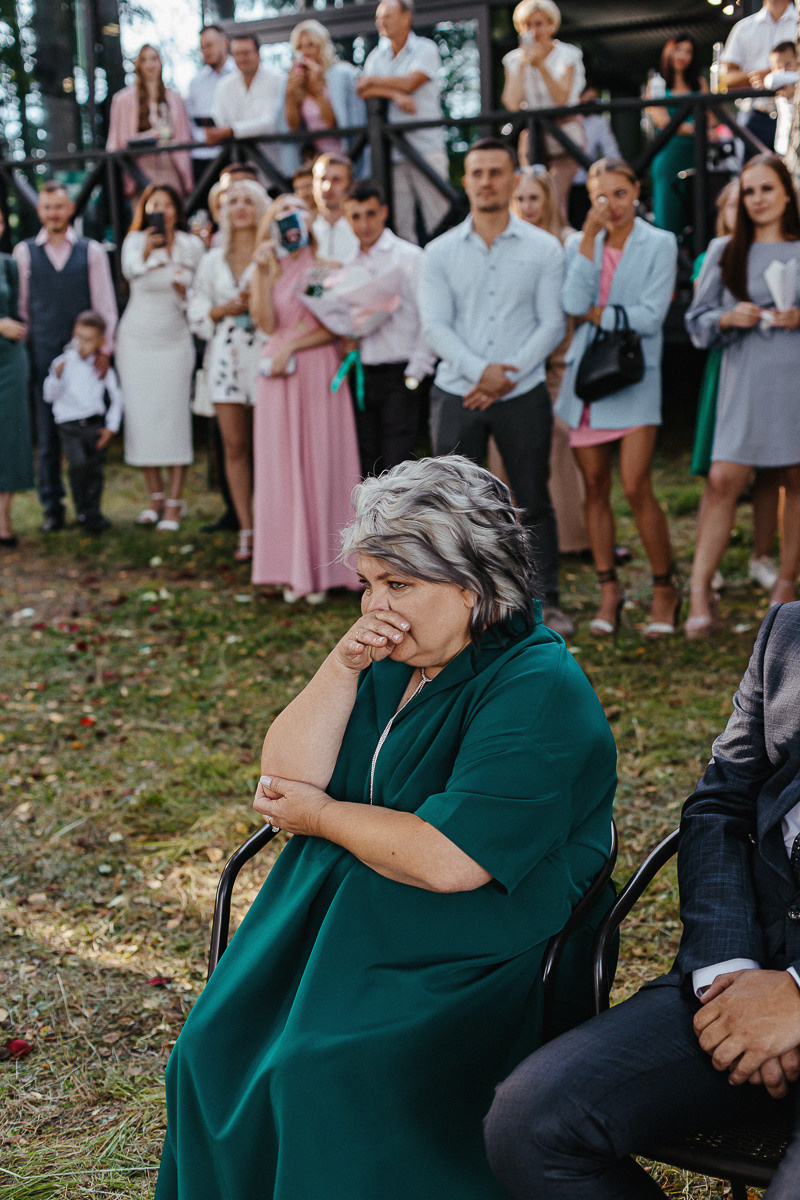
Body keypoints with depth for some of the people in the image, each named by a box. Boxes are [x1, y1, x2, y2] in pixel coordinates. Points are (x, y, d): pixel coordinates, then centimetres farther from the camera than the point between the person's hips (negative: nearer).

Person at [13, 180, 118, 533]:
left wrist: (104, 350, -2)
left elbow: (105, 305, 5)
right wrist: (22, 349, 5)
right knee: (47, 434, 3)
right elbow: (21, 305, 10)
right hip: (43, 354, 1)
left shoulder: (91, 251, 6)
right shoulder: (24, 252, 7)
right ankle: (52, 507, 11)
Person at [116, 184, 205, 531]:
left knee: (173, 416, -5)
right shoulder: (135, 241, 0)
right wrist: (147, 251, -44)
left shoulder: (191, 245, 3)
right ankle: (155, 495, 14)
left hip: (174, 338, -1)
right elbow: (129, 269, -24)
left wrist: (185, 292, -15)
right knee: (140, 415, 1)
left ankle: (174, 502, -1)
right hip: (136, 337, 1)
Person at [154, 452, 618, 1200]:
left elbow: (448, 861, -23)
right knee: (217, 1047, -9)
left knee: (328, 1075, -25)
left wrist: (318, 814, -9)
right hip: (327, 914, 7)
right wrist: (343, 668, -12)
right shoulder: (387, 656, 8)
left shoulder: (539, 690, -16)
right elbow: (284, 778, 2)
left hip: (463, 961, -7)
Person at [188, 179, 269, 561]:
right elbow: (197, 312, 16)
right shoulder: (213, 260, 15)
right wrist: (226, 309, -2)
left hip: (265, 353, -4)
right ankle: (247, 531, 10)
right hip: (226, 355, 4)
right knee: (234, 446, 3)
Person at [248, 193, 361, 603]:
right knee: (283, 468, 3)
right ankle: (292, 568, 9)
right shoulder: (272, 270, 12)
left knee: (320, 465, -1)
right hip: (278, 376, 4)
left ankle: (322, 567, 7)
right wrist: (262, 272, -6)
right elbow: (268, 324, -1)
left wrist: (292, 346, -10)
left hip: (318, 372, -4)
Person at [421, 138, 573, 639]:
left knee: (534, 502, 5)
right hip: (457, 392, 1)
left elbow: (552, 323, -1)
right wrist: (479, 371, -15)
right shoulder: (440, 252, 6)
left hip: (523, 394, -1)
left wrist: (508, 374, -12)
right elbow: (435, 325, -1)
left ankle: (548, 602, 15)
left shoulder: (543, 248, 4)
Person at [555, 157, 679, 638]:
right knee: (596, 489, 5)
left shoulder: (660, 244, 0)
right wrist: (589, 238, -11)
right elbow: (574, 304, -9)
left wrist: (595, 314, -5)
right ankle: (609, 589, 17)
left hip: (635, 377, -3)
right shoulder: (580, 243, 9)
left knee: (636, 487, -10)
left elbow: (650, 316, -11)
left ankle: (665, 588, 6)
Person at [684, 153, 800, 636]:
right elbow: (698, 320, 9)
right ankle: (701, 591, -8)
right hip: (745, 381, 0)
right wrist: (729, 318, -10)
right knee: (723, 481, -9)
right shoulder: (725, 252, 10)